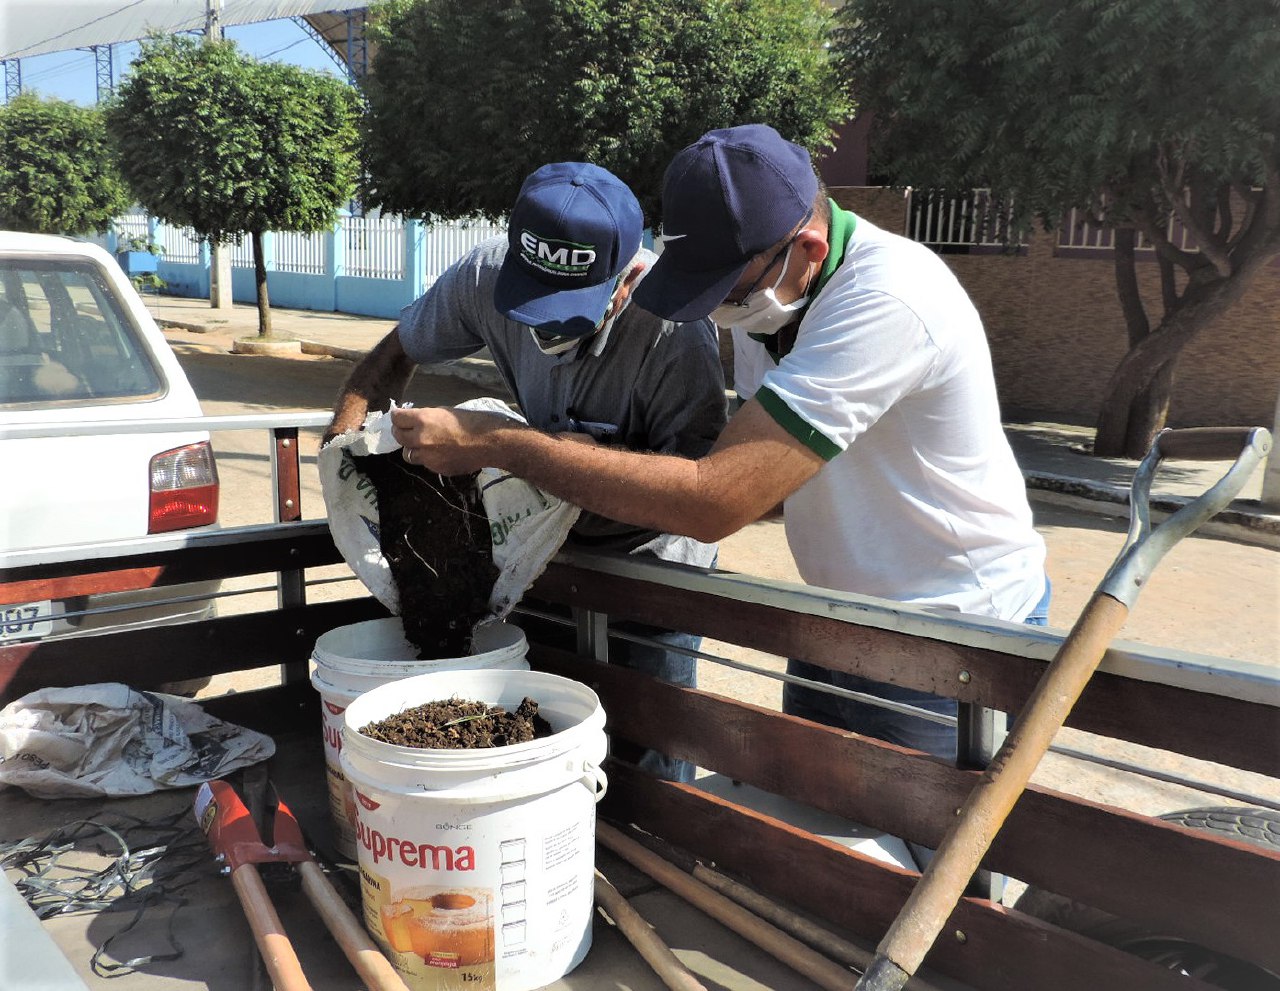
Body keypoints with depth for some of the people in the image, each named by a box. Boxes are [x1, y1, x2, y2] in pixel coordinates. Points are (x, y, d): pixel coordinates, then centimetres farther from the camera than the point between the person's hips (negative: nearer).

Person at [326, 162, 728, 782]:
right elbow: (394, 358, -3)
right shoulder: (487, 276, -18)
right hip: (547, 539, 4)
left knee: (648, 759, 2)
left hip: (652, 552, -4)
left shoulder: (672, 328, -31)